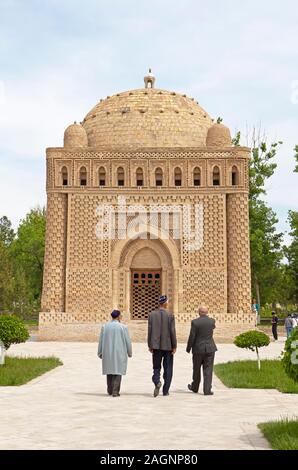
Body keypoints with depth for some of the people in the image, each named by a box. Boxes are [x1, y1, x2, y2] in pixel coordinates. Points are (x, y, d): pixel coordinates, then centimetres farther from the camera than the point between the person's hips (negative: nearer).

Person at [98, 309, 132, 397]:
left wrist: (100, 353, 15)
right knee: (117, 371, 0)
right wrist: (129, 352, 10)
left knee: (109, 370, 15)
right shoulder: (123, 327, -8)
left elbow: (101, 341, 5)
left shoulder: (105, 326, 1)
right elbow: (127, 341, -3)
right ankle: (115, 391, -5)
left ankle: (110, 390, 19)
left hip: (107, 353, 3)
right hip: (119, 353, -3)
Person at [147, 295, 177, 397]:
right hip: (168, 346, -1)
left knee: (156, 367, 11)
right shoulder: (170, 315, -7)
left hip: (156, 346, 1)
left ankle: (157, 382, -17)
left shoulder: (151, 314, -1)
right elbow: (172, 331, -8)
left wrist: (150, 345, 7)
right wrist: (174, 346, -1)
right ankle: (165, 390, 10)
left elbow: (149, 331, 0)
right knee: (168, 368, 9)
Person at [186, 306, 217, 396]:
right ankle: (207, 390, -2)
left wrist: (188, 348, 2)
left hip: (198, 349, -1)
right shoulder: (212, 321, -2)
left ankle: (195, 388, 31)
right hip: (210, 348, 1)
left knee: (196, 369, 15)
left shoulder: (195, 322, -11)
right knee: (208, 370, 3)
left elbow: (192, 337, -10)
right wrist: (206, 317, 26)